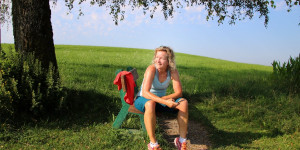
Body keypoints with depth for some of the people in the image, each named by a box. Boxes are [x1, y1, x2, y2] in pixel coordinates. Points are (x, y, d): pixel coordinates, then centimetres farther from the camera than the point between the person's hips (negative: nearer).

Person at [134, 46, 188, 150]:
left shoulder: (173, 71, -12)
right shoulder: (152, 69, -24)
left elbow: (179, 93, -13)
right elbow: (145, 92, -34)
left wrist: (164, 98, -29)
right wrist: (164, 102, -42)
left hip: (161, 99, 4)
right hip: (143, 99, -4)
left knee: (183, 102, -18)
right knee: (150, 103, -40)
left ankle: (182, 140, -11)